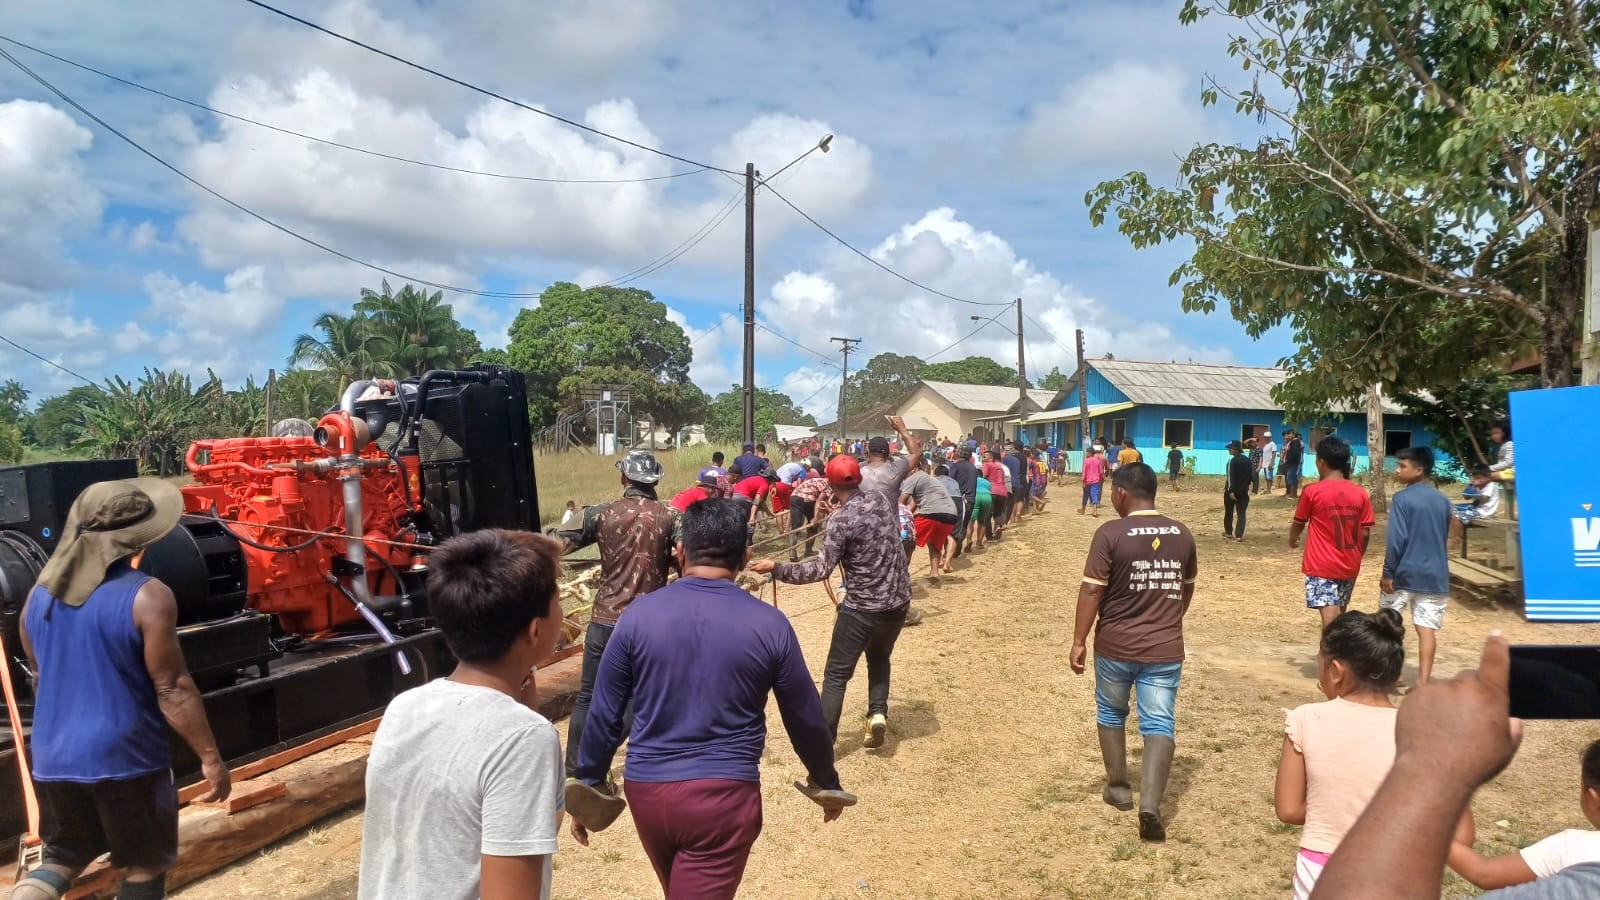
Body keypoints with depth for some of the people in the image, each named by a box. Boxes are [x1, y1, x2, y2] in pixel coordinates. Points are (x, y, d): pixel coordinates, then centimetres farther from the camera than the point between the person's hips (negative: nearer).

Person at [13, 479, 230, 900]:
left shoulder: (39, 593, 3)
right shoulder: (147, 597, -18)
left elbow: (40, 677, 16)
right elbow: (172, 689, -17)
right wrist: (210, 757, -9)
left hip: (52, 756, 6)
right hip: (125, 757, -6)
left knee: (63, 856, 23)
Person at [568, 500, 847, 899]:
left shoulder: (639, 614, -5)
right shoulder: (769, 624, -7)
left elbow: (605, 714, 1)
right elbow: (806, 719, 4)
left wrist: (588, 783, 15)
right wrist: (826, 781, 21)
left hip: (646, 789, 3)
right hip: (724, 794, -3)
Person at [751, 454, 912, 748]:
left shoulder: (840, 520, -18)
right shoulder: (881, 499, 1)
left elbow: (821, 569, -22)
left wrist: (776, 568, -21)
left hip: (862, 608, -6)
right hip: (898, 601, 6)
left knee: (836, 675, 5)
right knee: (879, 657, 29)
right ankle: (878, 714, 11)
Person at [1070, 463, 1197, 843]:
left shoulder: (1110, 533, -13)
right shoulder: (1182, 534, 3)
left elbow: (1091, 591, -15)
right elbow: (1187, 588, 16)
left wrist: (1079, 641, -9)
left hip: (1115, 646, -2)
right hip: (1165, 648, 3)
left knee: (1111, 713, 19)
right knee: (1159, 723, 3)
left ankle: (1118, 788, 28)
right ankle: (1151, 804, -9)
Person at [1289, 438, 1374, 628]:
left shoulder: (1312, 492, -9)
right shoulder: (1360, 493, 1)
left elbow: (1298, 525, 5)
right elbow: (1365, 534, 3)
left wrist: (1293, 540, 27)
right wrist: (1355, 558, 19)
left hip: (1321, 566, -5)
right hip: (1349, 567, 5)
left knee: (1331, 619, -9)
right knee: (1339, 615, 20)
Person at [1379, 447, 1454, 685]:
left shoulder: (1402, 498, -11)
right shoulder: (1443, 501, 8)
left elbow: (1397, 539, -16)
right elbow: (1445, 539, 17)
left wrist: (1388, 572, -11)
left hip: (1404, 573, -5)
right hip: (1434, 575, 5)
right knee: (1427, 628, 3)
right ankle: (1423, 680, 1)